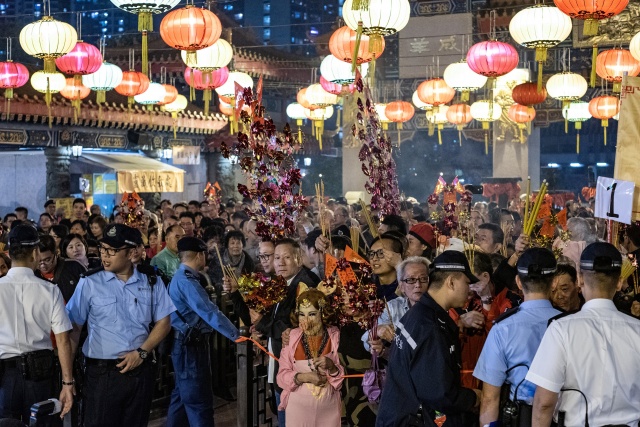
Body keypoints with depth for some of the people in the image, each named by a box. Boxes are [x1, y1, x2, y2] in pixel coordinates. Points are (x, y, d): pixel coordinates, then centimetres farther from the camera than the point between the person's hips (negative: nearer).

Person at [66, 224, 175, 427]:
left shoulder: (152, 283, 3)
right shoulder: (89, 283, -3)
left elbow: (163, 323, 6)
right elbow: (74, 327, -1)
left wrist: (142, 352, -7)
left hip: (141, 371, 2)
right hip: (102, 372, -2)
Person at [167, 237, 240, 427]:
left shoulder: (181, 277, 14)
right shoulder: (186, 281, -20)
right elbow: (209, 312, -26)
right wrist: (236, 335, -26)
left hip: (187, 343, 11)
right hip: (190, 346, -11)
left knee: (183, 395, 18)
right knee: (198, 400, -7)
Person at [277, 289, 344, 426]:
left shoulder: (335, 336, -5)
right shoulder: (291, 337, -3)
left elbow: (346, 376, -4)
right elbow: (282, 376, -3)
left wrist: (332, 367, -22)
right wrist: (303, 377, -20)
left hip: (329, 408, 0)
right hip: (298, 406, 0)